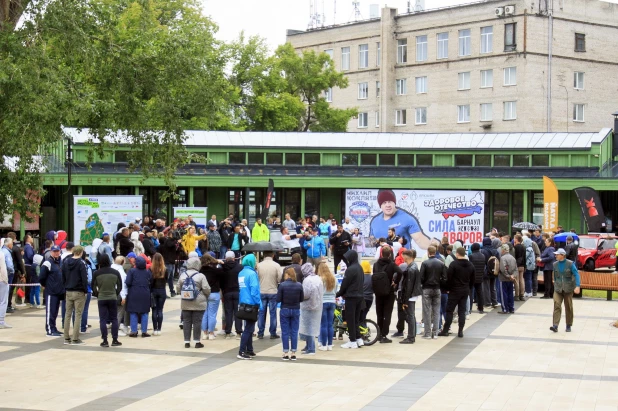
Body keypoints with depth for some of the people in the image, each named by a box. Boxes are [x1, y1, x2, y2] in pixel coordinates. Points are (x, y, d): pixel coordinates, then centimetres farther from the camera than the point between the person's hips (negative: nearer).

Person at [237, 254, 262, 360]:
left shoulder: (241, 273, 9)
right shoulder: (252, 273, -15)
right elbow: (255, 290, -19)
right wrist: (259, 304, -12)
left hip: (244, 303, 8)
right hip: (251, 304, -8)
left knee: (249, 328, 17)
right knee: (248, 329, -4)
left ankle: (249, 350, 22)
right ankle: (242, 352, -6)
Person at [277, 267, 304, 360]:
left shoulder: (282, 285, -12)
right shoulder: (299, 285, -5)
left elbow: (278, 299, -10)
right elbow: (302, 299, 2)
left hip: (285, 310, -2)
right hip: (296, 310, 2)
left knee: (285, 332, 6)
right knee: (294, 332, 8)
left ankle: (285, 353, 8)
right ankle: (293, 353, 10)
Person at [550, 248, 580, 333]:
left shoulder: (570, 264, -9)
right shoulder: (555, 264, 4)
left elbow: (576, 274, -13)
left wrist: (577, 286, -25)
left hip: (568, 289, -2)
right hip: (558, 289, 2)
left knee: (568, 307, 8)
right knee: (556, 306, -13)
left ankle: (569, 326, 21)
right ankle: (555, 325, -19)